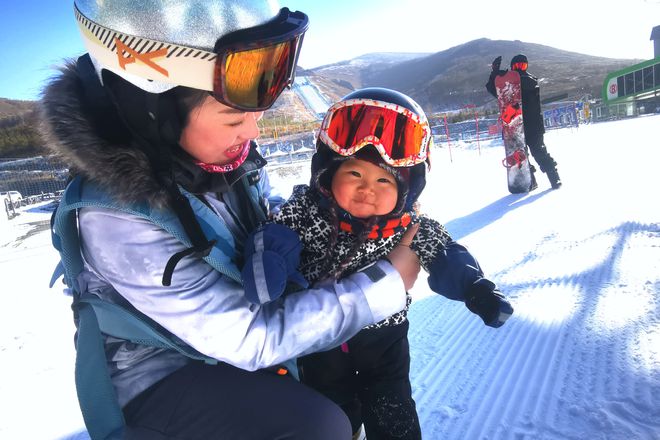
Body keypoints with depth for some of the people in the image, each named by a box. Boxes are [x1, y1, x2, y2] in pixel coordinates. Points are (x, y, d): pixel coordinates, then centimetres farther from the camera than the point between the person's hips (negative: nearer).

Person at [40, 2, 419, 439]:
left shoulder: (226, 151, -14)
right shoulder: (118, 220, -33)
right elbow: (250, 338, -30)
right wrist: (388, 283, -27)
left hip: (242, 317, 7)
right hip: (159, 376, -6)